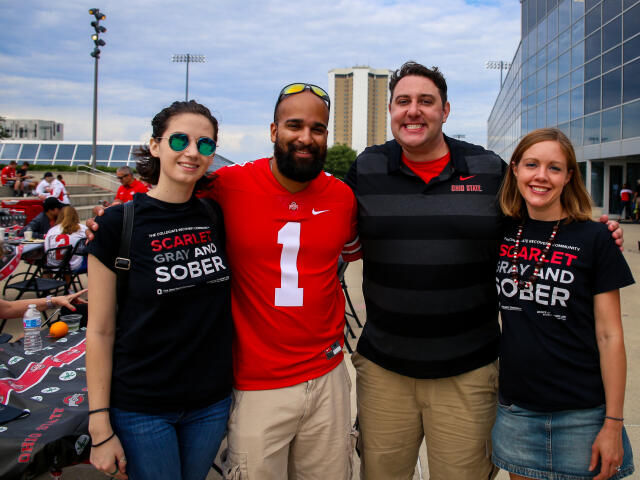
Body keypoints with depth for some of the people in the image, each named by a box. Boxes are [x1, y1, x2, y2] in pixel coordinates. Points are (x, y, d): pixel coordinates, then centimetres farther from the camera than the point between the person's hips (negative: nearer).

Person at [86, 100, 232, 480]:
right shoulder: (120, 223, -11)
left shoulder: (217, 217, 0)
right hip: (141, 408, -4)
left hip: (211, 402, 4)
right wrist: (100, 428, -9)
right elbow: (100, 332, -9)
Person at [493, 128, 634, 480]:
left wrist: (613, 423, -7)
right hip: (515, 411, 3)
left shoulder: (592, 238, -7)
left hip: (581, 413, -2)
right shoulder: (502, 232, 1)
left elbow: (609, 336, -7)